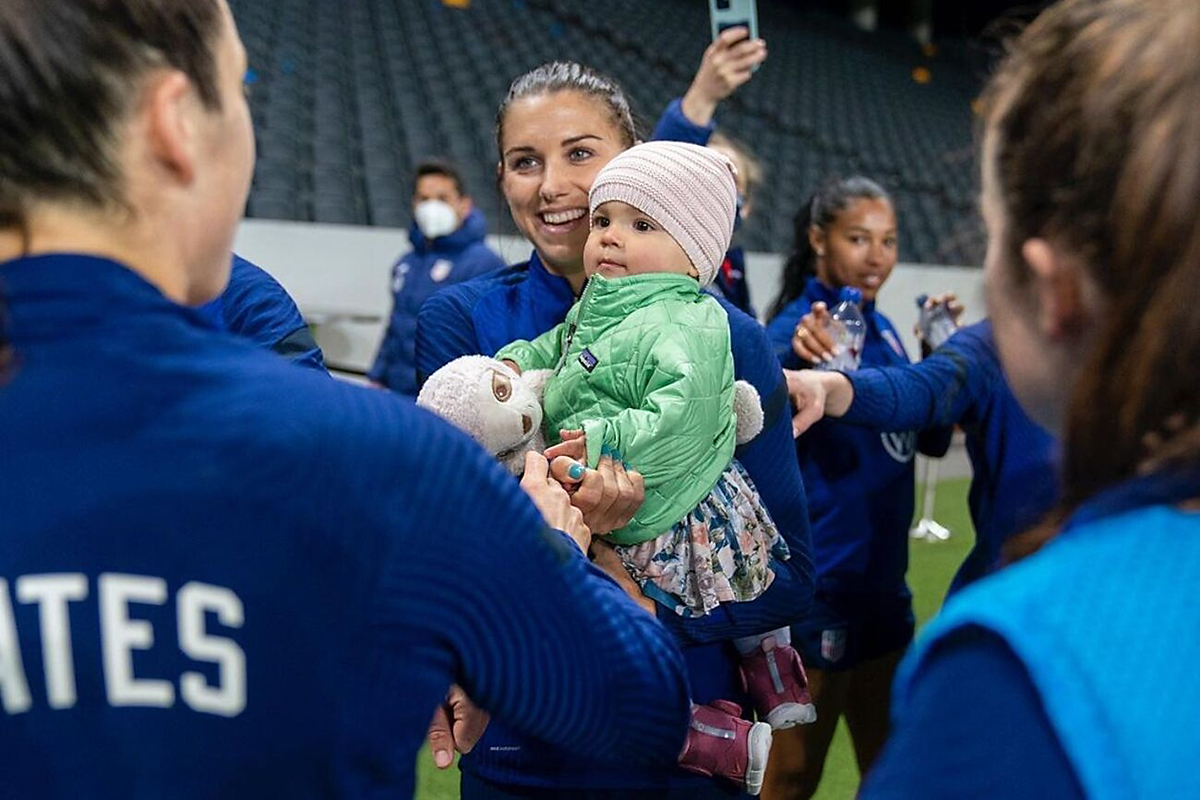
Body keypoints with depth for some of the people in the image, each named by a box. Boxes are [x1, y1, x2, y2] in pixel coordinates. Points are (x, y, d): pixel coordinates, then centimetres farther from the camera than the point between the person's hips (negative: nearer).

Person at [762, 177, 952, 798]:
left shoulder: (881, 328, 7)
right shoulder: (799, 326, -15)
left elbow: (931, 438, 14)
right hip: (819, 584, -8)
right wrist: (798, 362, -56)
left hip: (883, 579, 8)